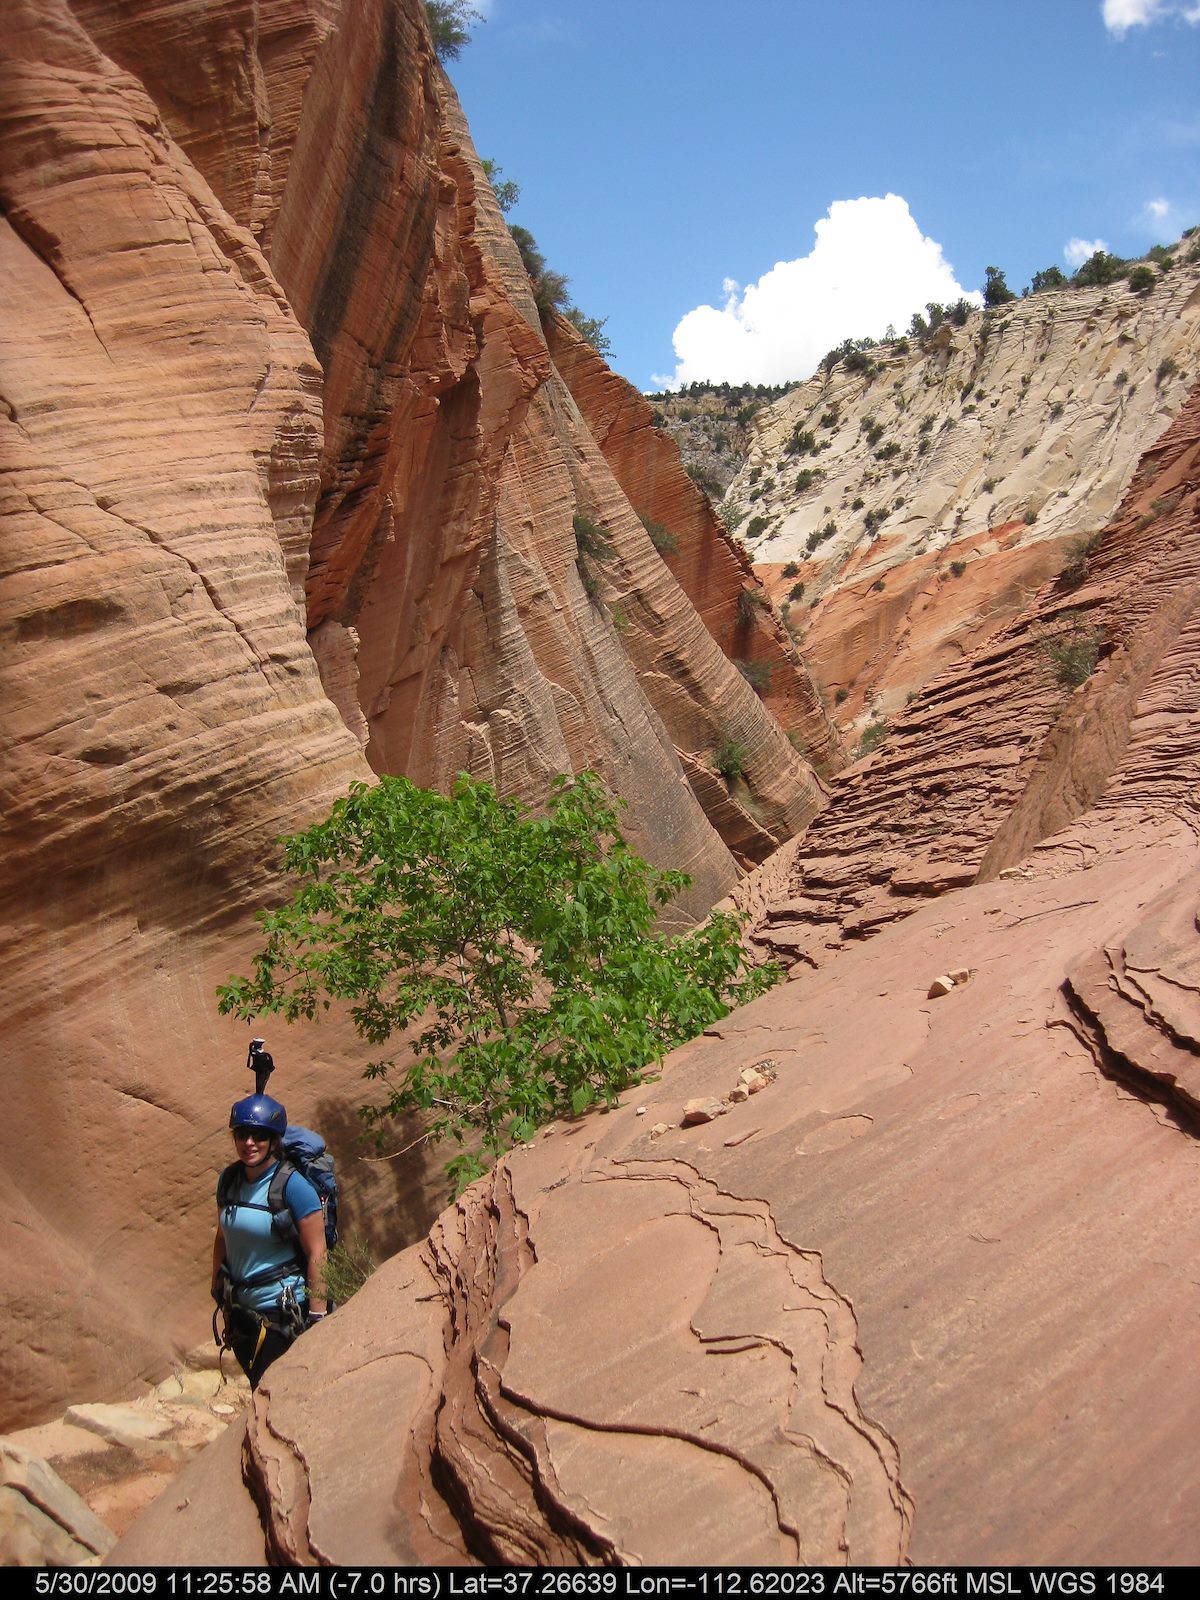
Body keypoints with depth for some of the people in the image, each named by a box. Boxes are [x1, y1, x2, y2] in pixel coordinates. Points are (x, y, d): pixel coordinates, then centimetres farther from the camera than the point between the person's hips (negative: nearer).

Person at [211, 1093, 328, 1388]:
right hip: (240, 1308, 6)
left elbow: (316, 1254, -18)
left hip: (285, 1311, -6)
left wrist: (317, 1316, -18)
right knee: (256, 1390, 20)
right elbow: (222, 1238, 13)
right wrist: (217, 1290, 15)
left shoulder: (293, 1185, -18)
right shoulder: (229, 1179, -1)